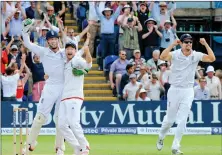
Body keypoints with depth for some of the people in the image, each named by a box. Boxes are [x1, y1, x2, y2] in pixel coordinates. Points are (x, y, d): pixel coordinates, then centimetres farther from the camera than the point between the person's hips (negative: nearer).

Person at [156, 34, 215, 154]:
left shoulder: (196, 55, -2)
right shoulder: (175, 54, -9)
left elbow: (212, 58, -14)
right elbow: (162, 57, -28)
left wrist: (205, 44, -17)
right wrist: (173, 45, -28)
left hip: (188, 91, 1)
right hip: (174, 90, -1)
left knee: (182, 121, -4)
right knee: (169, 119, 10)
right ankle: (161, 137, 38)